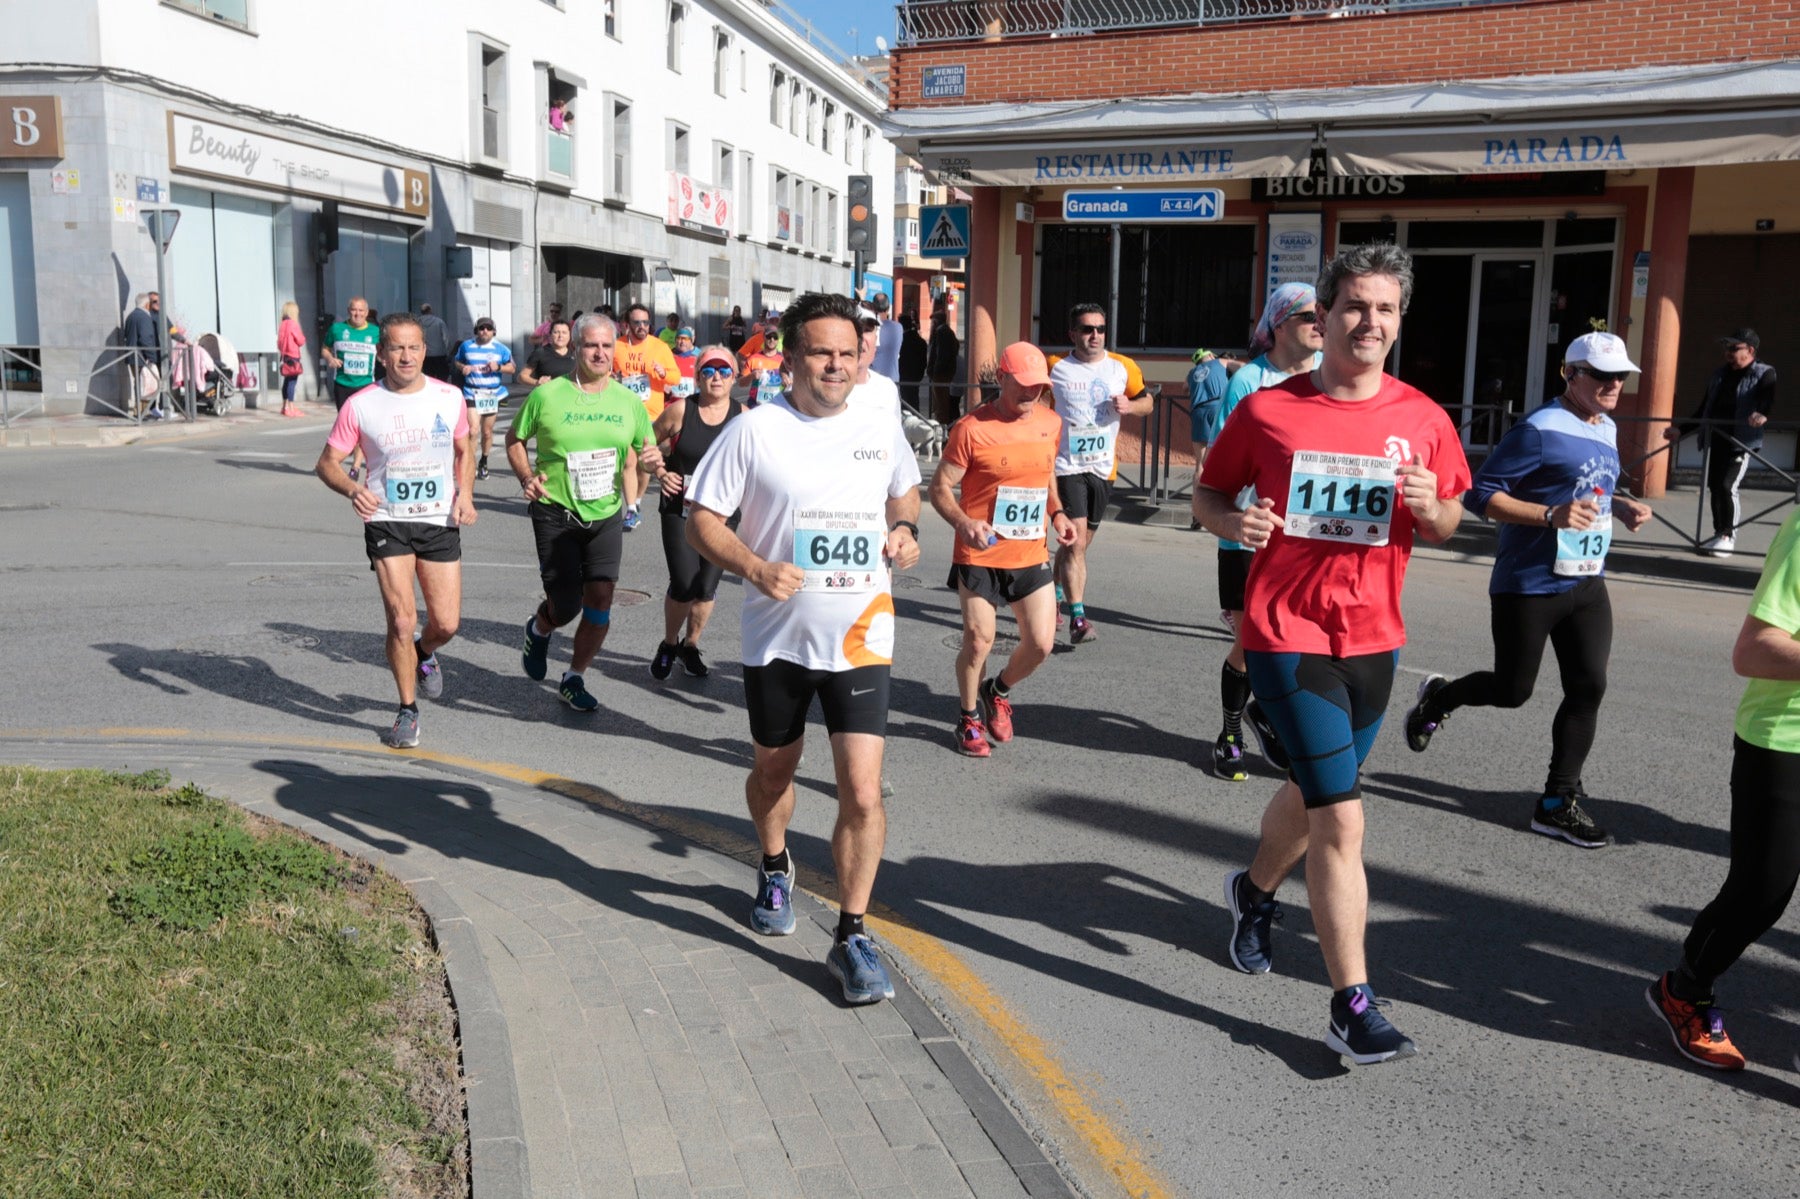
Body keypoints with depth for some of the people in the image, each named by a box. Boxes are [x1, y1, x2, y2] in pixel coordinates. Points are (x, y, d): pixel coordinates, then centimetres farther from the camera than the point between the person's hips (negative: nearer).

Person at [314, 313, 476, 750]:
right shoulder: (360, 405, -6)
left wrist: (464, 494, -1)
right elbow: (327, 464, 0)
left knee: (446, 623, 1)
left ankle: (424, 654, 39)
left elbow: (463, 452, 17)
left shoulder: (449, 397, 2)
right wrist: (353, 488, -21)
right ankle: (407, 711, 12)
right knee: (402, 621, -9)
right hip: (386, 522, -2)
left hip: (441, 522, 2)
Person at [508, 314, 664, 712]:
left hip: (606, 515, 3)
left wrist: (654, 460, -12)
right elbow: (514, 439, 6)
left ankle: (574, 679, 19)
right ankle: (538, 630, 35)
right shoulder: (547, 395, -6)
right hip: (556, 512, -3)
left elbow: (646, 448, 12)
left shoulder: (627, 400, 3)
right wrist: (526, 477, -10)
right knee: (566, 604, -4)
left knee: (600, 600, -1)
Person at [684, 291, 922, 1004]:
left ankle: (852, 935, 5)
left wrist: (905, 530, 2)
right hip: (776, 638, 0)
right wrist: (755, 568, -23)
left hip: (860, 639, 1)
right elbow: (701, 522, -6)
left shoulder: (881, 430, 4)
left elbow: (904, 493, 24)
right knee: (774, 770, 20)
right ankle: (775, 870, 51)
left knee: (863, 792, -9)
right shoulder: (754, 430, -7)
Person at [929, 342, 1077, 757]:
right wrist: (963, 522, -27)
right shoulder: (972, 428, -11)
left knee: (1041, 643, 3)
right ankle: (969, 718, 27)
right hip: (980, 555, -4)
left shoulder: (1051, 423, 6)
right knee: (978, 641, 2)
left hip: (1032, 556, 5)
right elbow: (940, 486, -9)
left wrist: (1057, 513, 4)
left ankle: (999, 691, 34)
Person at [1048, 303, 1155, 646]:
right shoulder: (1055, 368, -3)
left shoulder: (1123, 368, 3)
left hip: (1102, 468, 4)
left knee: (1080, 542, 14)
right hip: (1067, 466, -4)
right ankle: (1077, 617, -16)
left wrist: (1131, 406, -8)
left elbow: (1148, 401, 14)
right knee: (1075, 541, -16)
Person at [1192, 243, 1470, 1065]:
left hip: (1374, 637, 5)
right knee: (1341, 818, -11)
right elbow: (1210, 497, 4)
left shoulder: (1422, 420, 2)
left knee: (1311, 793, 23)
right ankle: (1352, 1006, -2)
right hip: (1287, 634, -4)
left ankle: (1255, 890, 53)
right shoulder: (1267, 411, -6)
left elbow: (1446, 525, 11)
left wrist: (1429, 509, -12)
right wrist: (1234, 522, -18)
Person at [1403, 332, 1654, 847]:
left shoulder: (1607, 429, 12)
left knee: (1588, 686, 0)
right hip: (1528, 586, -7)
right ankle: (1438, 697, 34)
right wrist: (1552, 515, -28)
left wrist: (1622, 506, 7)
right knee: (1511, 690, 2)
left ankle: (1559, 802, 9)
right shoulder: (1540, 429, -15)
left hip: (1587, 584, 7)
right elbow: (1481, 494, -18)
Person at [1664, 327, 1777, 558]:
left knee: (1727, 486, -14)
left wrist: (1762, 414, -40)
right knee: (1714, 487, 7)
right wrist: (1680, 430, 15)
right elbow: (1703, 410, 21)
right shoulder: (1719, 375, 18)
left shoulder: (1764, 374, 1)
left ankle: (1728, 536, -2)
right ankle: (1719, 534, 19)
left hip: (1741, 442, -6)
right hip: (1715, 440, 6)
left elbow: (1768, 401, -18)